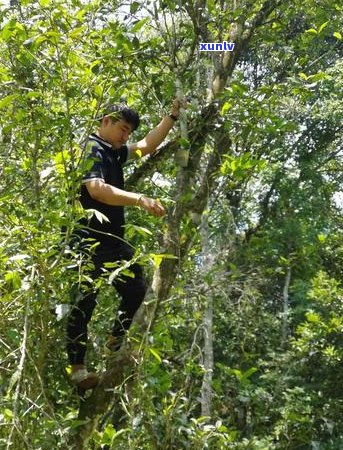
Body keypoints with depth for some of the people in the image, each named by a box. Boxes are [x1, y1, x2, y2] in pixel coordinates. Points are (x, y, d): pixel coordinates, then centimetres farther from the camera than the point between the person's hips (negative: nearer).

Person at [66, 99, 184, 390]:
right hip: (89, 240, -9)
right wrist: (141, 200, -32)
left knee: (137, 289, 10)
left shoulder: (113, 152, 18)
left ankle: (115, 344, 25)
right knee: (85, 300, -8)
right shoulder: (92, 149, -10)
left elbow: (147, 146, 26)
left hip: (113, 238, 10)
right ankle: (76, 368, -3)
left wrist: (172, 117, 20)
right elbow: (96, 189, -27)